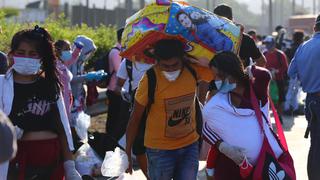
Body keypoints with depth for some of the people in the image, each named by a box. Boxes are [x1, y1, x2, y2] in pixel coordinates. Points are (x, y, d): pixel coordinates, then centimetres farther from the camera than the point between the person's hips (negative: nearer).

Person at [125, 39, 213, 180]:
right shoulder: (150, 80, -19)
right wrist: (127, 153, -6)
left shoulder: (193, 70, -10)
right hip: (160, 149, -3)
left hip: (190, 145, 3)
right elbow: (135, 119, -10)